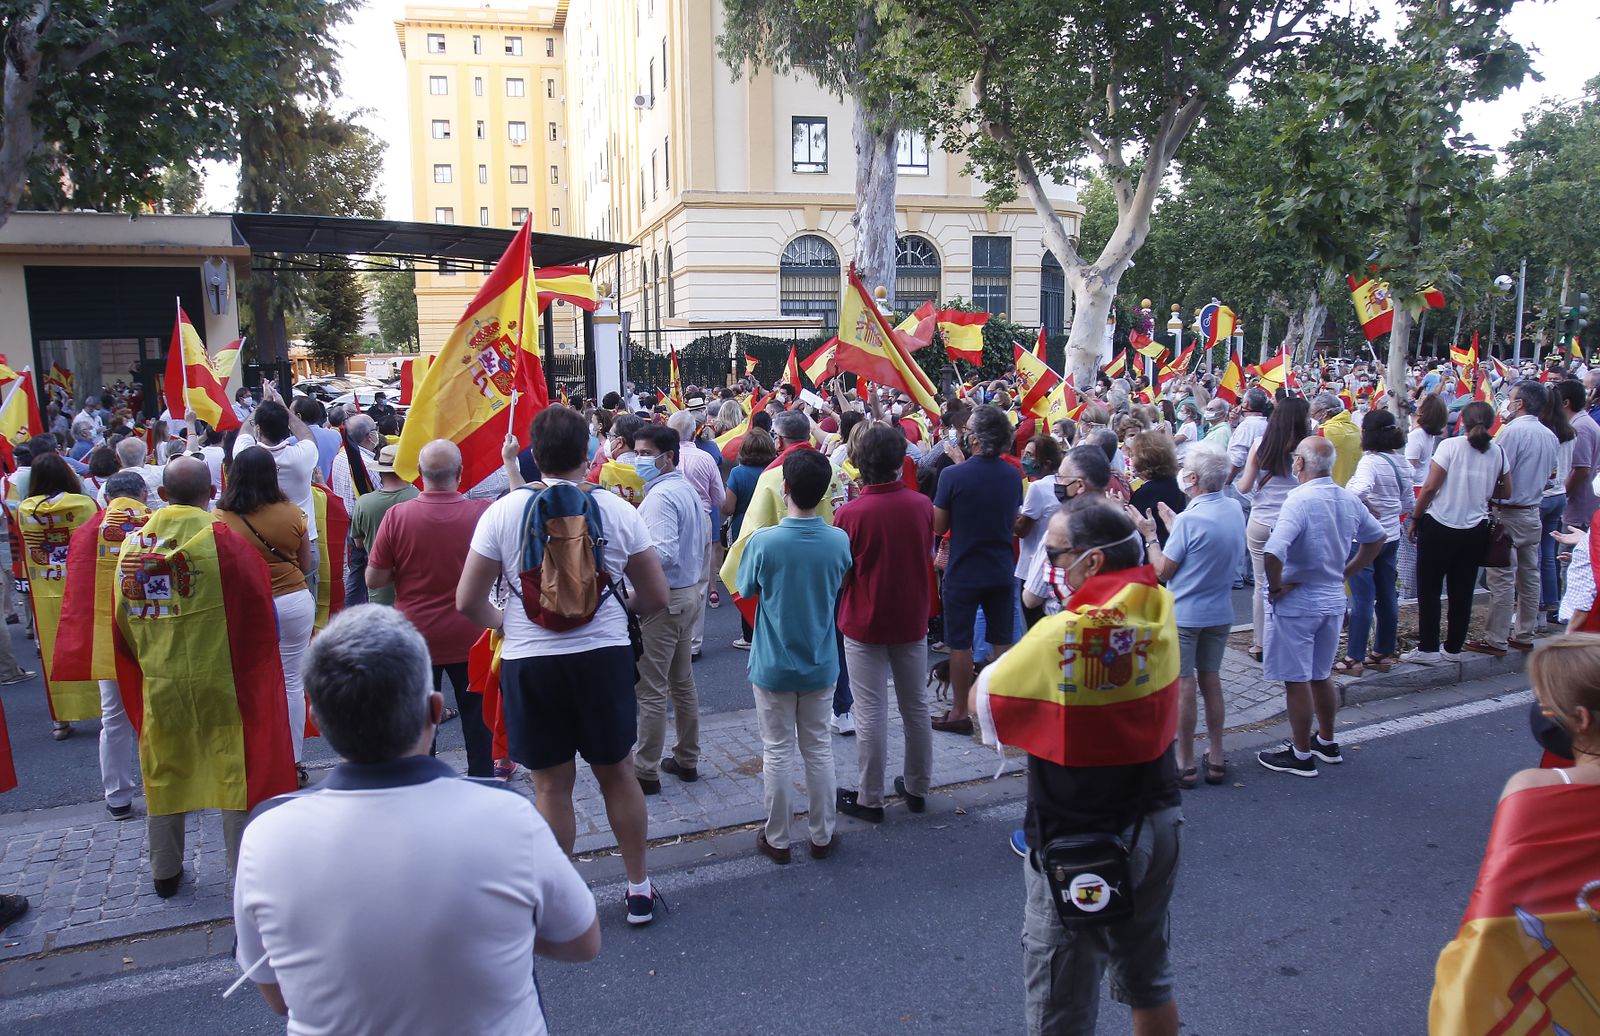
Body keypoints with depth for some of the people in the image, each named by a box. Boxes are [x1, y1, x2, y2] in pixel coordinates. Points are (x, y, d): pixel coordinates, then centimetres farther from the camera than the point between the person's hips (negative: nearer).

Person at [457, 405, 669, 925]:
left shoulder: (503, 511, -7)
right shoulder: (618, 510, -5)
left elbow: (468, 602, -4)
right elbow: (656, 597, 1)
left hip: (529, 662, -1)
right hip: (604, 656, 1)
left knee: (552, 784, 11)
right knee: (617, 773, 16)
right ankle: (639, 888, 28)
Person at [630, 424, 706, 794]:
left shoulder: (660, 496, -19)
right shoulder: (687, 489, 11)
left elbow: (664, 554, -28)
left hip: (662, 600, -10)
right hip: (689, 591, 10)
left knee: (651, 690, -1)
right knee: (683, 683, 18)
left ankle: (646, 771, 7)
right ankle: (687, 760, 28)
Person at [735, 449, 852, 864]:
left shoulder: (762, 542, -20)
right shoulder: (839, 541, -12)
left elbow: (744, 591, -4)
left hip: (773, 666, -2)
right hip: (821, 664, 2)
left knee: (778, 751, 10)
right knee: (818, 748, 16)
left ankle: (777, 840, 22)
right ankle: (822, 836, 27)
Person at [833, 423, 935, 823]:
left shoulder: (851, 513, -20)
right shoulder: (922, 505, -9)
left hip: (865, 623, -4)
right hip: (913, 619, 4)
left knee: (871, 714, 6)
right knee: (916, 706, 17)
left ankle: (869, 798, 17)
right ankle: (916, 787, 31)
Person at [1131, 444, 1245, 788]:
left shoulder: (1190, 519, -23)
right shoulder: (1235, 510, 0)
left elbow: (1161, 571, -15)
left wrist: (1150, 534, -3)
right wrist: (1173, 525, 16)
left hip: (1184, 614, -7)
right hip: (1220, 613, 7)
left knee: (1183, 686, 2)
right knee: (1211, 681, 17)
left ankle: (1185, 764, 11)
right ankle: (1216, 758, 26)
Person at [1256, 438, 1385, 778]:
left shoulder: (1300, 500, -22)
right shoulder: (1349, 500, 1)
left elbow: (1274, 552, -34)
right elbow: (1376, 538, 17)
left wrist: (1276, 585, -18)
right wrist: (1346, 572, 16)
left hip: (1297, 602, -7)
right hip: (1334, 600, 7)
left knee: (1297, 680, 5)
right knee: (1322, 675, 22)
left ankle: (1301, 756, 15)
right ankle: (1327, 743, 36)